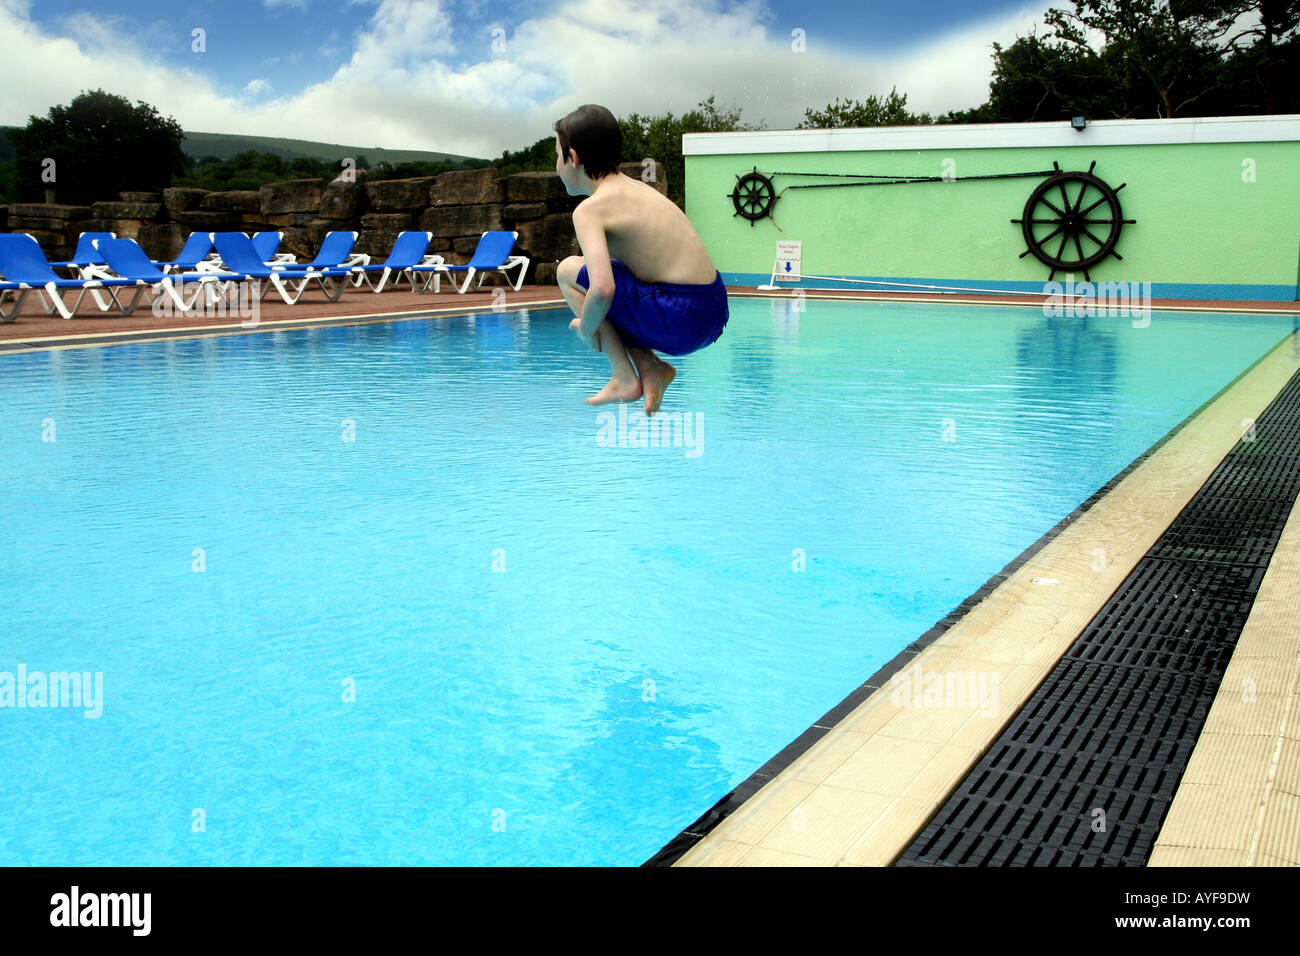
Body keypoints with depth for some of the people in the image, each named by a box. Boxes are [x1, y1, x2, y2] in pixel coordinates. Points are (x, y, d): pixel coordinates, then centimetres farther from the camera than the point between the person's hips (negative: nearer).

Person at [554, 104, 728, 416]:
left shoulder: (590, 209, -9)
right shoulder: (641, 188, 17)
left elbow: (603, 288, -23)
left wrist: (586, 327, -2)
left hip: (678, 322, -8)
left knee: (569, 271, 5)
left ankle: (625, 377, 5)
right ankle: (650, 366, 10)